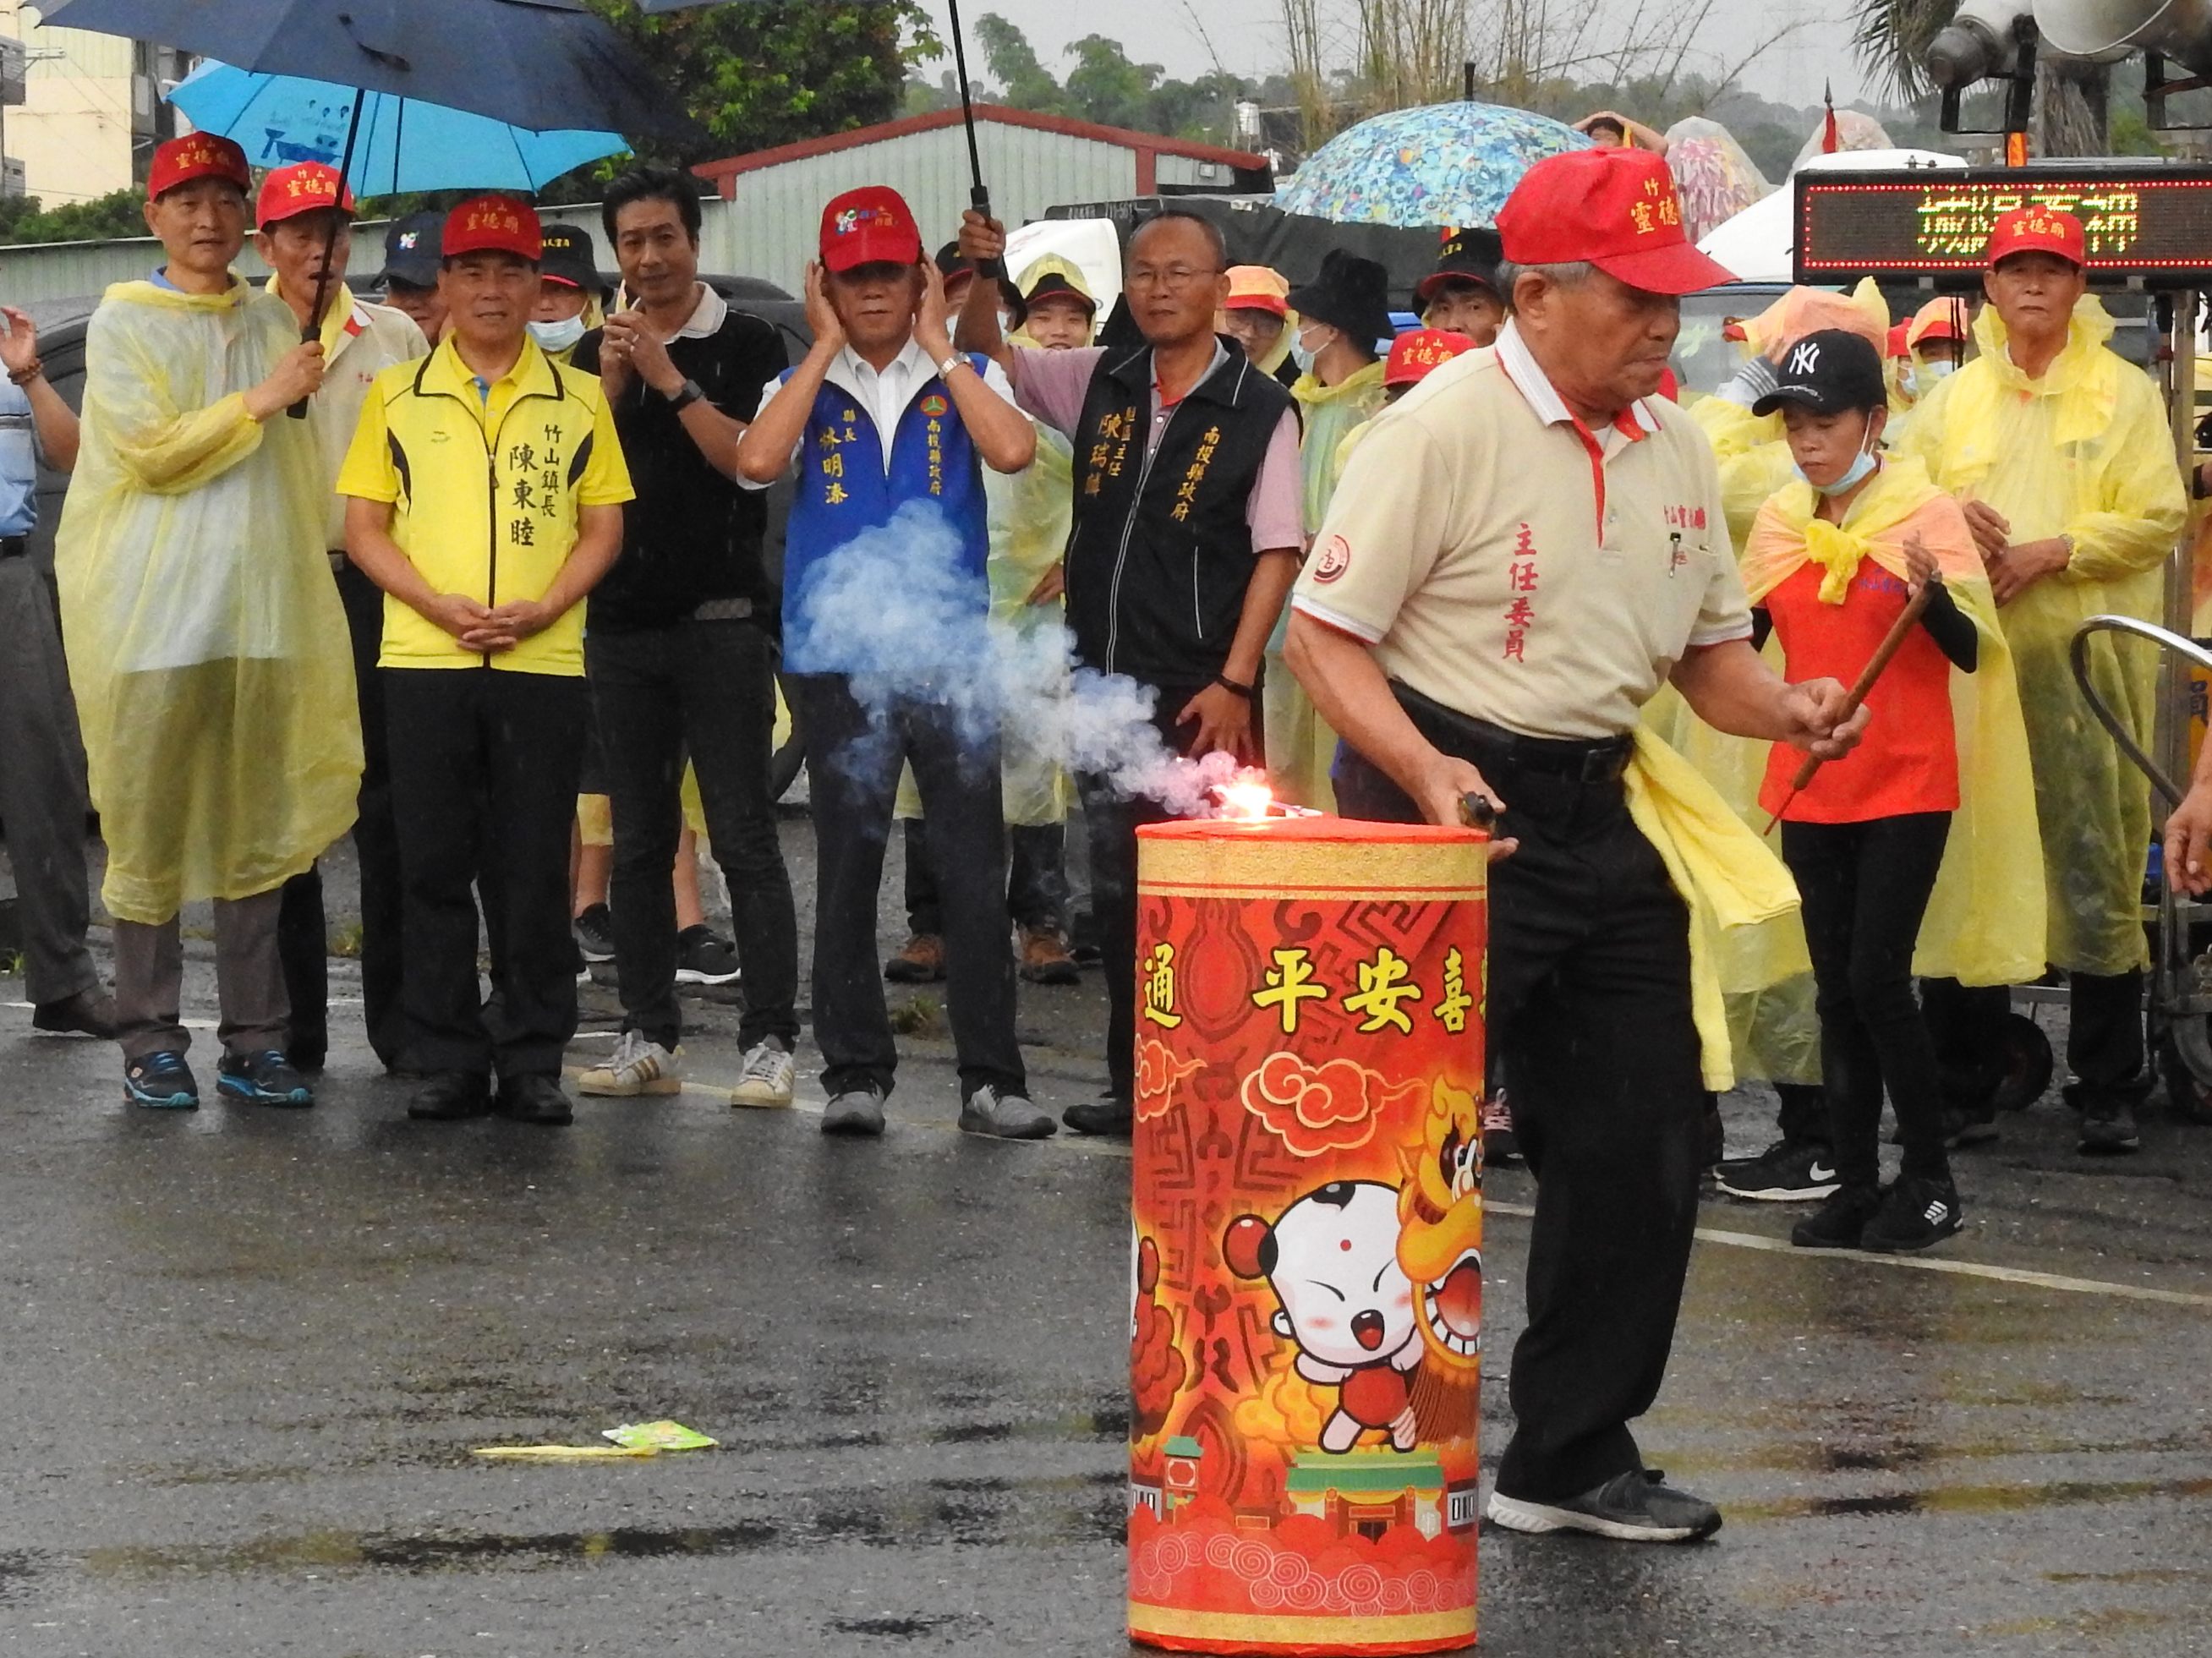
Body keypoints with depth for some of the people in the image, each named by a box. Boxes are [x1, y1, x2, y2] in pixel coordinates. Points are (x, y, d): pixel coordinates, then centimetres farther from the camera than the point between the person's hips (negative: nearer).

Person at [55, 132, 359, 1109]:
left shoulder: (272, 324, 15)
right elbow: (152, 450, -9)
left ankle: (255, 1040, 8)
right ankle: (150, 1040, 2)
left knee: (259, 832, 4)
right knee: (151, 829, -3)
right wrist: (260, 400, -10)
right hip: (155, 612, -4)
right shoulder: (124, 323, 1)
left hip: (262, 606, 4)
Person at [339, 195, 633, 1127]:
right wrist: (438, 604, -10)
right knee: (433, 865, 1)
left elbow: (603, 528, 8)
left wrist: (542, 608, -10)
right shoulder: (398, 395, 8)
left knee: (534, 871, 0)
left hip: (543, 660, 0)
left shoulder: (579, 399, 9)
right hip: (423, 660, 0)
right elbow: (362, 525, 6)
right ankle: (445, 1060, 6)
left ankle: (533, 1062, 6)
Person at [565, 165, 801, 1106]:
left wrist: (671, 379, -15)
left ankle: (768, 1042, -8)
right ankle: (649, 1037, 11)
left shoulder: (747, 346, 1)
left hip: (721, 620, -5)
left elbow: (750, 457, -11)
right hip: (622, 622, 5)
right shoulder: (596, 355, 13)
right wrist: (613, 382, -8)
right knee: (638, 843, 7)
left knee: (743, 836, -7)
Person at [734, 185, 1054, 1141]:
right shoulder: (806, 386, 11)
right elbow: (758, 461, -11)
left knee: (975, 869, -3)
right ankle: (855, 1072, 10)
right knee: (846, 872, 4)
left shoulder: (966, 379, 10)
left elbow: (1012, 451, -12)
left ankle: (990, 1078, 0)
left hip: (951, 656, -1)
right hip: (836, 659, 1)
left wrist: (937, 346, -4)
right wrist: (826, 348, -4)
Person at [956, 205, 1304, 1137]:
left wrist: (1235, 682, -13)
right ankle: (1133, 1082, 18)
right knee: (1116, 889, 10)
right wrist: (982, 279, -5)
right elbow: (987, 353, 17)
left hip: (1202, 697, -5)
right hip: (1103, 683, 5)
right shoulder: (1101, 384, 8)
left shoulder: (1259, 411, -6)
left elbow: (1277, 554, -7)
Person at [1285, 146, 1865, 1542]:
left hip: (1606, 811, 8)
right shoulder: (1445, 428, -14)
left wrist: (1783, 710, -4)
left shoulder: (1675, 445, 9)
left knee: (1645, 1141, 9)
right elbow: (1327, 633, -13)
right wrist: (1424, 772, -27)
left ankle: (1574, 1455, 22)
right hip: (1453, 803, -7)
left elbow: (1710, 644, 18)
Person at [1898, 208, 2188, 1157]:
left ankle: (2108, 1089, 2)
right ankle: (1962, 1084, 13)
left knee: (2096, 866, -4)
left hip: (2084, 658, -3)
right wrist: (1949, 514, -5)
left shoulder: (2125, 394, 4)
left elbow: (2156, 518, -3)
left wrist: (2050, 553, -14)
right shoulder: (1957, 398, 15)